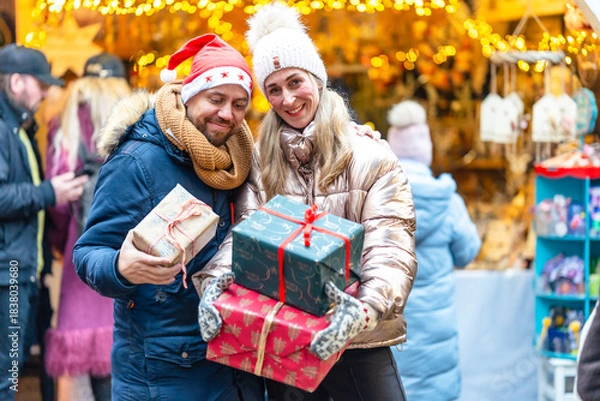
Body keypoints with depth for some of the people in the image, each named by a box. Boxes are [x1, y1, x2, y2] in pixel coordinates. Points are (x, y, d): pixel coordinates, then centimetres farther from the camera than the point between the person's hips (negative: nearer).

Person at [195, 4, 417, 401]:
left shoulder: (371, 158, -4)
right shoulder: (262, 163, 7)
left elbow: (392, 248, -12)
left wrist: (365, 308, -31)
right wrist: (216, 279, -26)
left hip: (359, 346, -2)